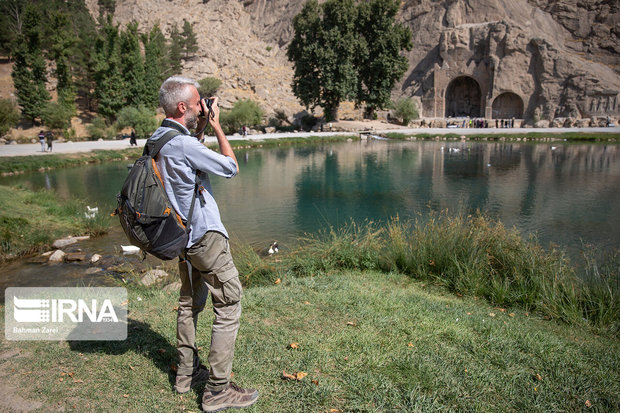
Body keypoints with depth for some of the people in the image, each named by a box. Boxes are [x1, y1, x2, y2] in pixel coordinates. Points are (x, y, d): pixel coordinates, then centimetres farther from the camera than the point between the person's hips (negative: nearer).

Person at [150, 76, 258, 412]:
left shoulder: (158, 140, 7)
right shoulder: (184, 144, -22)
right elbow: (231, 167, -12)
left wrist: (202, 127, 14)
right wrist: (216, 125, -5)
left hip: (183, 235, 10)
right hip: (206, 236, -10)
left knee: (189, 304, 19)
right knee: (228, 307, -2)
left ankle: (187, 373, 31)